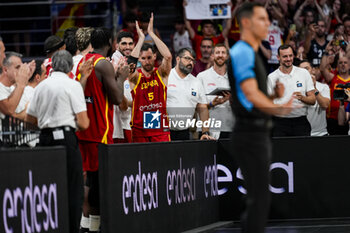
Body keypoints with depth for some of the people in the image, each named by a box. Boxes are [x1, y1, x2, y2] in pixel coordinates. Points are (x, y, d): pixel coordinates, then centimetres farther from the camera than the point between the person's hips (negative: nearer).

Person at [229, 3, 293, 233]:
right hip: (251, 134, -10)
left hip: (259, 134, 10)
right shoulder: (242, 52, -12)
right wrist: (278, 109, -39)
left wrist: (275, 95, 6)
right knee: (260, 199, -12)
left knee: (258, 199, 12)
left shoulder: (251, 54, 20)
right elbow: (251, 94, -24)